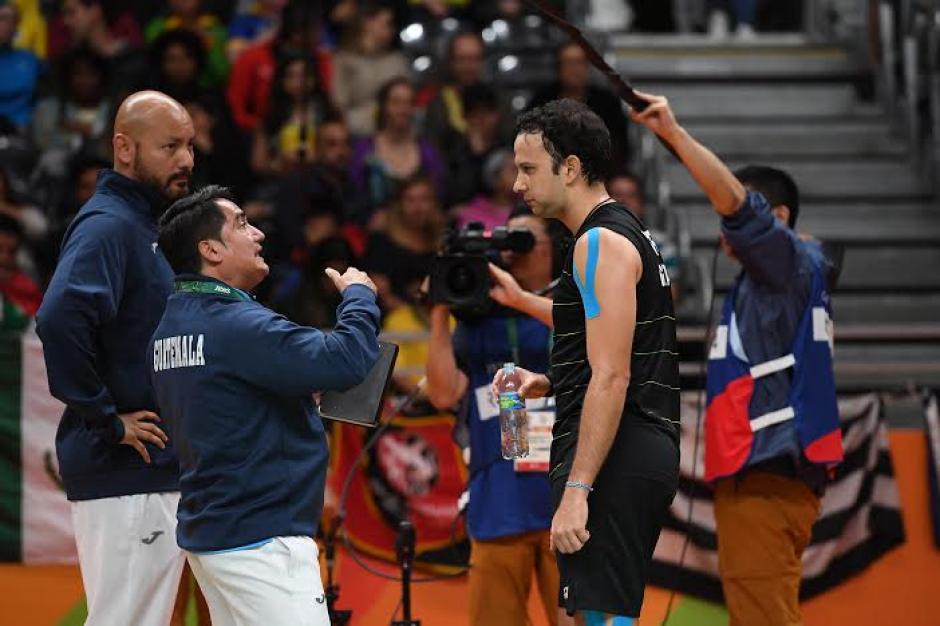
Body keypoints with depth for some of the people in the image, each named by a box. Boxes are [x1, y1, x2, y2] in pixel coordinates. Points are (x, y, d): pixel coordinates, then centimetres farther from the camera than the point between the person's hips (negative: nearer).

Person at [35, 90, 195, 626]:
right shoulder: (108, 225, -14)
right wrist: (107, 420, -23)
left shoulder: (151, 227, 16)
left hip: (162, 471, 10)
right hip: (127, 475, -10)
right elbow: (60, 320, -30)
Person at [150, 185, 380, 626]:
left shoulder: (171, 328, 11)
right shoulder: (236, 325, -19)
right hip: (260, 540, -10)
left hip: (208, 531, 10)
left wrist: (304, 392, 10)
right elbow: (347, 361, -25)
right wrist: (358, 296, -6)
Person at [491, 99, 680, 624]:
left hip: (612, 459, -11)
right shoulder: (630, 234, 20)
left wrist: (577, 489, -24)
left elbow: (612, 378, -21)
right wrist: (550, 383, 17)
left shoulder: (602, 243, -12)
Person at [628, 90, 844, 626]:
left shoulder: (790, 261, -3)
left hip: (765, 476, -10)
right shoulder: (766, 282, 25)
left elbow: (734, 200, -15)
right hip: (762, 472, 10)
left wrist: (672, 132, -15)